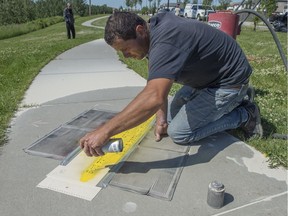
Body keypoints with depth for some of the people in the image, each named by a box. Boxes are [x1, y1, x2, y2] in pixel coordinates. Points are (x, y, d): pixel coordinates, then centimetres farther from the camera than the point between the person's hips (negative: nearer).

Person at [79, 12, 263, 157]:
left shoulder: (165, 41, -34)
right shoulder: (154, 31, -3)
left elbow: (154, 97, -47)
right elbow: (158, 83, 1)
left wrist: (105, 132, -43)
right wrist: (161, 117, -9)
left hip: (230, 81, -9)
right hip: (207, 76, 9)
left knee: (178, 132, -11)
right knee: (172, 115, 13)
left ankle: (244, 115, 3)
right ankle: (233, 103, 21)